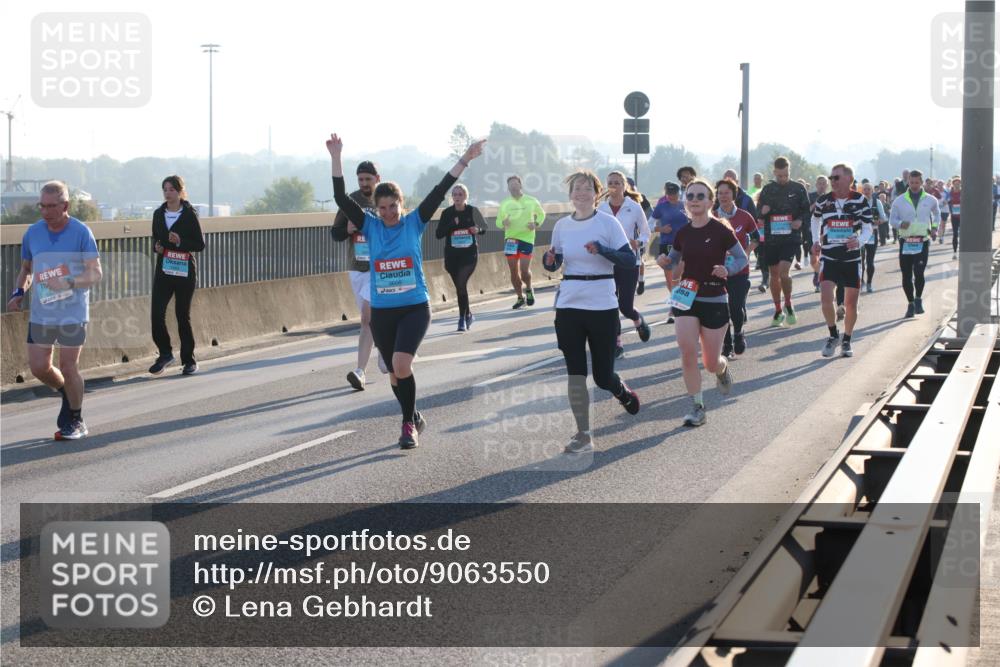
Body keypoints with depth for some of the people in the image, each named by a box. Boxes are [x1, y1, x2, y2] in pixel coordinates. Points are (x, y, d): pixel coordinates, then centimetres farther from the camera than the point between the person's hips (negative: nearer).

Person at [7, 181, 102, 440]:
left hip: (72, 313, -4)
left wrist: (69, 283, -26)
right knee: (38, 367, 3)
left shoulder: (81, 233, -8)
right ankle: (68, 394, 34)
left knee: (68, 367, -1)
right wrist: (18, 292, -2)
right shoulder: (32, 233, 5)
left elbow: (96, 273, -9)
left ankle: (76, 421, 18)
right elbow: (25, 269, 17)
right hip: (40, 313, 4)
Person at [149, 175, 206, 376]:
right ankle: (165, 353, 12)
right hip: (163, 270, 4)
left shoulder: (190, 215, -5)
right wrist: (157, 246, -2)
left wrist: (180, 242, -20)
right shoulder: (159, 214, 9)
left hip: (184, 271, -4)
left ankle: (189, 360, 14)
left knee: (183, 316, 2)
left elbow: (200, 244, -5)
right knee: (156, 313, -7)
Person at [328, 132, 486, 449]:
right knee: (395, 372, 12)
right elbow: (341, 198, -7)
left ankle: (408, 423, -4)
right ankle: (414, 419, 34)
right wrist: (336, 158, -16)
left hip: (415, 307, -3)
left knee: (401, 365, -21)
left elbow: (439, 192, -6)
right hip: (382, 311, 3)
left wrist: (465, 160, -10)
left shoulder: (414, 223, -1)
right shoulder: (371, 226, 1)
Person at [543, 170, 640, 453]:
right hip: (568, 307, 3)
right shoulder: (562, 226, 5)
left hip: (602, 307, -3)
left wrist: (601, 250, -26)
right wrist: (549, 261, -8)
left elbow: (630, 260, -11)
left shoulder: (608, 222, -6)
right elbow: (555, 263, 15)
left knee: (603, 376, 3)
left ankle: (623, 392, 39)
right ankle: (583, 435, 10)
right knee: (575, 374, 1)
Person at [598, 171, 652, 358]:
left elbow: (645, 233, 3)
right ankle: (617, 344, 10)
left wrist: (637, 243, -16)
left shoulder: (634, 207, -3)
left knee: (626, 306, -4)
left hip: (629, 262, -2)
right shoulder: (601, 208, 2)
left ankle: (639, 321, 32)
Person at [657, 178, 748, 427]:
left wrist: (728, 270, -23)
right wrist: (665, 262, -6)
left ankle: (723, 368, 43)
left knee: (711, 363, 5)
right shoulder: (683, 233, 2)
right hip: (686, 298, 3)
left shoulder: (721, 231, -11)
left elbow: (742, 258, -3)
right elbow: (673, 261, 16)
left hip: (715, 301, -3)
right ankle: (697, 407, 0)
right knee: (688, 353, -12)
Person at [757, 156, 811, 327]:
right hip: (771, 237, 3)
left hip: (791, 237, -3)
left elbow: (807, 210, 8)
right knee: (774, 274, 8)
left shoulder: (798, 189, 2)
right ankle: (778, 312, 20)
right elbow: (758, 213, 12)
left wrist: (800, 220, -11)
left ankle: (788, 306, 3)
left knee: (783, 271, -18)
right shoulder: (767, 189, 8)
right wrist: (763, 211, -11)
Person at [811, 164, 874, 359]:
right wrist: (816, 241, 9)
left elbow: (867, 229, -2)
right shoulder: (823, 201, 0)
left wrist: (859, 241, -23)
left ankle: (846, 341, 24)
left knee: (851, 303, 5)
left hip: (852, 257, 0)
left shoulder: (860, 201, -5)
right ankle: (833, 335, 2)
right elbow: (815, 219, 21)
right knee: (825, 296, -18)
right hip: (829, 257, 0)